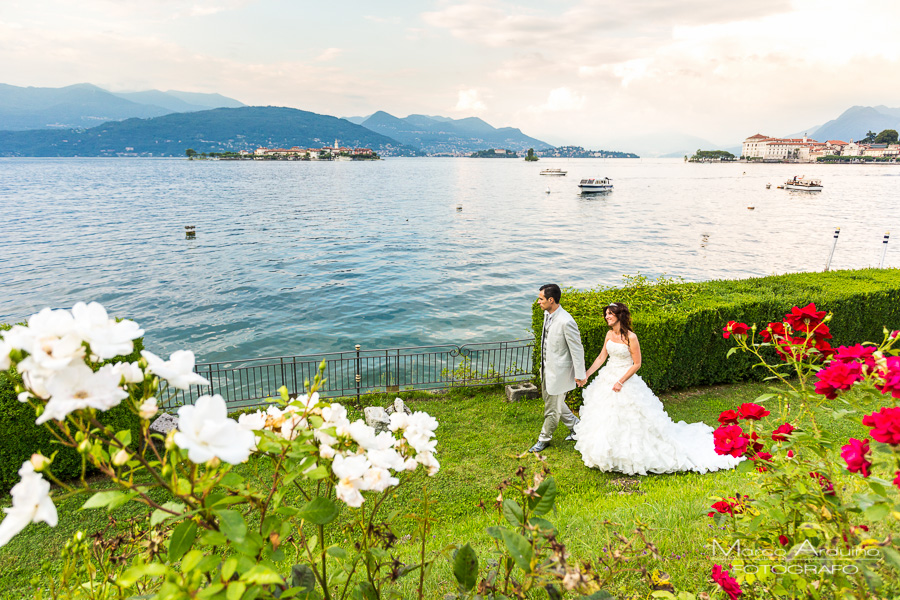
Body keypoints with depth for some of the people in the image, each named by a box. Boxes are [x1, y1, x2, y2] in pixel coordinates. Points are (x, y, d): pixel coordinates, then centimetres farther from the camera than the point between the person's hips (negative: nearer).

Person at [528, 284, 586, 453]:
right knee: (550, 401, 24)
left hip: (558, 370, -9)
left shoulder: (566, 321, -27)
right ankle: (576, 426, 42)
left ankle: (544, 439, 29)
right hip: (547, 367, 9)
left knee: (552, 408, 9)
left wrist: (580, 375, -15)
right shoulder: (547, 314, -1)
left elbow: (577, 349, -20)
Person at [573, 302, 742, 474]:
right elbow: (601, 357, 9)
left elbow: (636, 364, -14)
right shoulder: (609, 334, 4)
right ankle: (609, 455, 28)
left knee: (626, 420, -3)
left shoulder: (630, 337, -16)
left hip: (626, 381, -7)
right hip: (607, 379, 7)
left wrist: (620, 382, -19)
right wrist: (586, 374, 2)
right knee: (605, 419, 12)